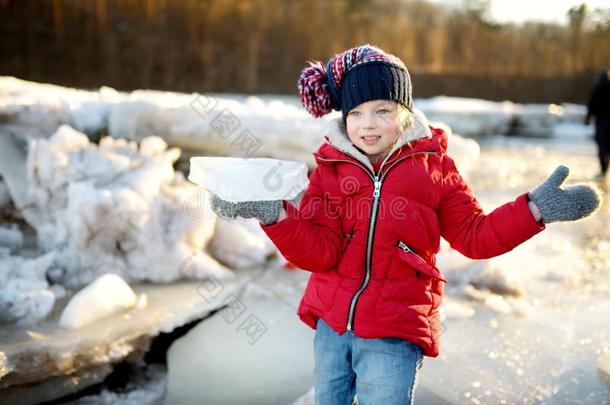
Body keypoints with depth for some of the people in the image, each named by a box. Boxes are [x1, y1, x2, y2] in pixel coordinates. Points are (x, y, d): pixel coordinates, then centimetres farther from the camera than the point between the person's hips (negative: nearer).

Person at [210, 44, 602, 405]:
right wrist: (276, 213, -24)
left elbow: (475, 236, 1)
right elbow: (318, 251, -8)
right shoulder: (330, 168, -1)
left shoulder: (433, 166, -3)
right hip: (331, 322, 3)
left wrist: (534, 208, -9)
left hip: (394, 333, -3)